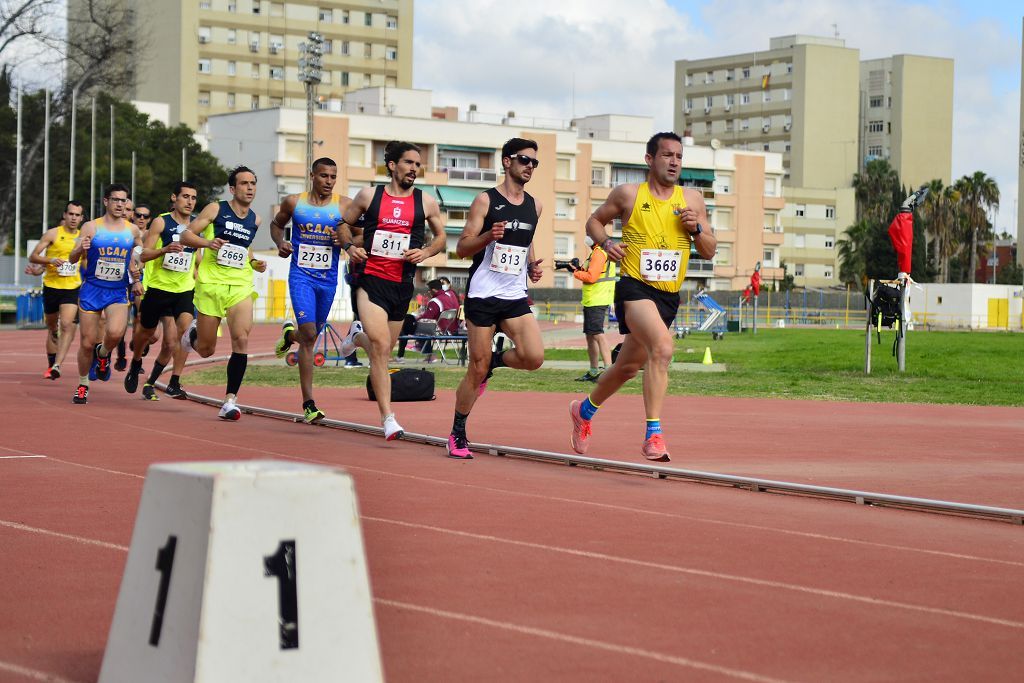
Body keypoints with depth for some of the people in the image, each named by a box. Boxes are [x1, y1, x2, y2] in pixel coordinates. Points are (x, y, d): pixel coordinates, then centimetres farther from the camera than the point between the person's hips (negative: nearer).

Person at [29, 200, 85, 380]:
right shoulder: (53, 234, -3)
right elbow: (33, 257, -6)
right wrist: (50, 260, -22)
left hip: (72, 289, 1)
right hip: (51, 286, 0)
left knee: (67, 325, -20)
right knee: (52, 327, 13)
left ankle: (57, 365, -26)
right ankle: (51, 366, 26)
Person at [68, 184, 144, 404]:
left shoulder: (133, 230, 3)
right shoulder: (91, 227, -3)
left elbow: (140, 252, 23)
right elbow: (72, 258, -5)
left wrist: (136, 279, 11)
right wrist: (80, 249, -27)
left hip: (119, 291, 1)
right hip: (92, 289, -1)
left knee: (115, 332, -26)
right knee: (87, 342, 1)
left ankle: (103, 353, 8)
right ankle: (83, 385, 22)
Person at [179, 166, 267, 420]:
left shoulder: (255, 220, 11)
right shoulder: (216, 209, -2)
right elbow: (186, 236, -2)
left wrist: (254, 263, 11)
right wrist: (208, 242, -21)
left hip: (241, 286, 3)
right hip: (211, 284, -3)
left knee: (241, 340, -17)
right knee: (206, 349, 4)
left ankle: (230, 401, -11)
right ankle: (193, 333, 43)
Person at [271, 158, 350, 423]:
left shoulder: (344, 205, 0)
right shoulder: (294, 202, 2)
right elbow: (276, 224, 19)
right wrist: (280, 243, -1)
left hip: (329, 279, 2)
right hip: (301, 275, -2)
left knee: (312, 335, 15)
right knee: (309, 335, -16)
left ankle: (290, 334, 51)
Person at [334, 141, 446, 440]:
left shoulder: (426, 202, 6)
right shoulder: (369, 195, 3)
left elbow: (440, 236, 18)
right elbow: (344, 224, 15)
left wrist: (425, 252, -2)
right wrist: (349, 246, -5)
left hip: (402, 285, 3)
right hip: (370, 280, -3)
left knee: (383, 350, 14)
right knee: (381, 347, -18)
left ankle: (358, 335, 50)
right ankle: (387, 418, -15)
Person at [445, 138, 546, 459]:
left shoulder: (534, 205, 11)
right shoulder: (486, 200, -4)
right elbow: (462, 248, -5)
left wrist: (532, 266, 7)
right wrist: (489, 236, -23)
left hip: (516, 297, 5)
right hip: (482, 295, -5)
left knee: (534, 357, -16)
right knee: (477, 367, -2)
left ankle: (493, 361, 16)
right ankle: (457, 435, 14)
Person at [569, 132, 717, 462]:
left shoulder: (692, 199, 8)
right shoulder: (628, 195, 0)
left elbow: (709, 252, 11)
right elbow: (594, 221, 15)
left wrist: (696, 228, -8)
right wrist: (606, 242, -5)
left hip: (669, 296, 5)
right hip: (635, 287, -5)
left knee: (629, 366, 18)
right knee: (663, 346, -31)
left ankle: (585, 409, 45)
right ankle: (653, 433, -31)